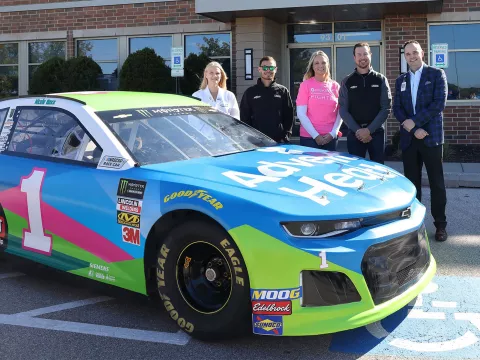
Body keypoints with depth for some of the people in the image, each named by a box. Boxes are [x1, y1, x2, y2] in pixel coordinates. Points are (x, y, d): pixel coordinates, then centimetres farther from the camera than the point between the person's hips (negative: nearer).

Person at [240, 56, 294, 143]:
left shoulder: (283, 91, 9)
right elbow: (244, 117, 6)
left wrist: (285, 137, -4)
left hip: (279, 142, 0)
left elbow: (288, 116, 7)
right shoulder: (250, 92, 8)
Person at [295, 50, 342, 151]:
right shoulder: (305, 85, -1)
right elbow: (301, 114, -6)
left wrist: (333, 133, -5)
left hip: (330, 137, 2)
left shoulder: (335, 86, 7)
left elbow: (340, 113, 8)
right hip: (309, 137, -2)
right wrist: (315, 135, -10)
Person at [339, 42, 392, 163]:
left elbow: (386, 108, -1)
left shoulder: (381, 80, 5)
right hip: (354, 133, 0)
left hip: (376, 132, 0)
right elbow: (343, 110, 1)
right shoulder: (347, 82, 6)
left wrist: (369, 130, -11)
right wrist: (357, 130, -11)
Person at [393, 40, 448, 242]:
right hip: (408, 138, 4)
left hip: (431, 137, -3)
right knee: (412, 183, 8)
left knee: (436, 182, 1)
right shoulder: (401, 80, 14)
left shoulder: (437, 74, 2)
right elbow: (397, 109, 5)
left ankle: (440, 224, 10)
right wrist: (413, 130, -10)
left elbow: (439, 104, -10)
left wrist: (414, 121, -13)